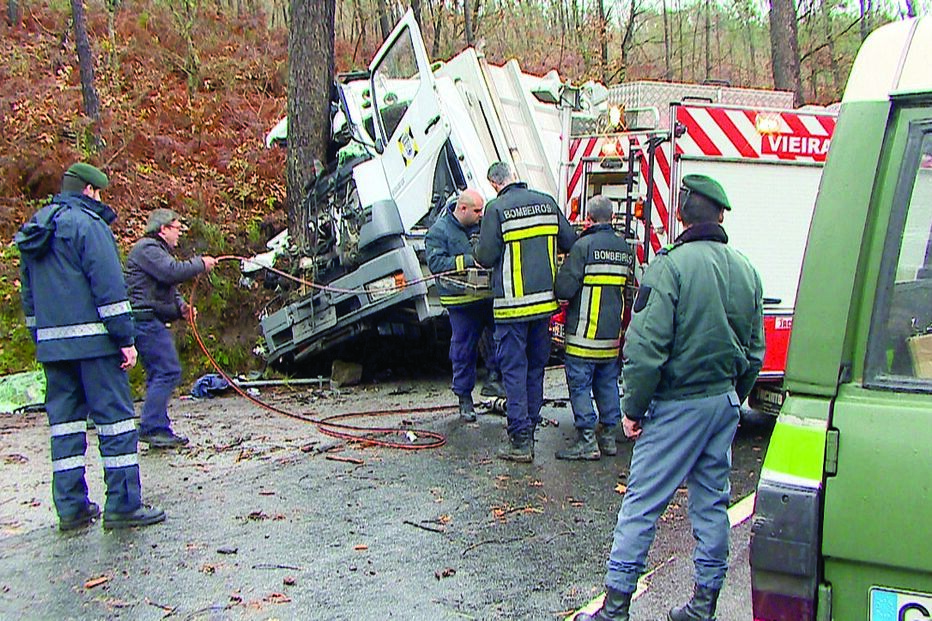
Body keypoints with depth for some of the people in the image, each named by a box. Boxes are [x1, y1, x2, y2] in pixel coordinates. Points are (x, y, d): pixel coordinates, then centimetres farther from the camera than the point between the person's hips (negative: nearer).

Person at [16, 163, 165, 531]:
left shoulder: (34, 231, 18)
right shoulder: (87, 224, -8)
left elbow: (29, 293, 22)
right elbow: (109, 286, -14)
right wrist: (125, 338, -12)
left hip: (51, 344, 8)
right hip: (92, 339, -8)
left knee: (65, 419, 10)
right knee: (114, 417, -3)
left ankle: (71, 507, 13)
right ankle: (123, 506, -2)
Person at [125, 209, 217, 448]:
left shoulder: (158, 250, 27)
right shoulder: (147, 248, -7)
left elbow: (169, 288, 27)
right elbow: (172, 272, -23)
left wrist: (181, 306, 8)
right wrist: (200, 264, -9)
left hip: (152, 321, 11)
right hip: (145, 319, -11)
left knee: (159, 374, 10)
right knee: (168, 371, -15)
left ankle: (158, 429, 13)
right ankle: (152, 427, -14)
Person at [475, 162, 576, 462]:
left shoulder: (497, 208, -10)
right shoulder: (547, 202, 5)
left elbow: (486, 257, -12)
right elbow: (570, 242, 8)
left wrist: (479, 248, 11)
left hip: (513, 304, -5)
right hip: (545, 300, 5)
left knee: (514, 369, 1)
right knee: (536, 367, 16)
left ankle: (520, 440, 2)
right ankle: (530, 429, 25)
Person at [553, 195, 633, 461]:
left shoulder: (584, 246, -14)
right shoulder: (626, 249, 6)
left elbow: (564, 288, -17)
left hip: (584, 332, -6)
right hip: (613, 334, 6)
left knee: (580, 385, 1)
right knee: (607, 384, 16)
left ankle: (587, 442, 3)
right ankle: (608, 436, 22)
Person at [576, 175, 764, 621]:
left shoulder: (670, 265, -15)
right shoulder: (746, 270, 6)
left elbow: (647, 345, -19)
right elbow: (755, 352, 12)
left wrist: (633, 407, -9)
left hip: (677, 402, -6)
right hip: (724, 401, 7)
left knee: (641, 502, 0)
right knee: (712, 502, 15)